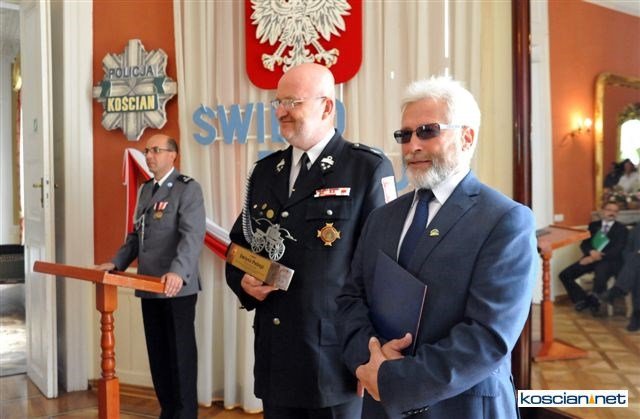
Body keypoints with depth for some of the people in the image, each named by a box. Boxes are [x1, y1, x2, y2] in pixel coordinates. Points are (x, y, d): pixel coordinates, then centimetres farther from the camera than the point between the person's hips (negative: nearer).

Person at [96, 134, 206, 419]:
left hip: (177, 287, -7)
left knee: (180, 353, 2)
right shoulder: (145, 190, 18)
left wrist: (178, 272, -34)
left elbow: (193, 235, -20)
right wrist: (117, 262, 8)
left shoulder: (187, 188, -8)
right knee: (158, 353, 13)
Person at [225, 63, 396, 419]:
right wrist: (243, 282, -3)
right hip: (275, 356, 6)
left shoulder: (368, 168, -7)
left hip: (337, 357, -5)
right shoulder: (266, 170, 11)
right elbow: (240, 245, 19)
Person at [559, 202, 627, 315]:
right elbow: (584, 244, 9)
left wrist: (596, 257, -17)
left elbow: (617, 250, -7)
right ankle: (582, 299, 5)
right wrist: (591, 252, -16)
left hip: (609, 260, -4)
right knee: (565, 275, -14)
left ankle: (594, 302, -7)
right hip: (591, 257, 4)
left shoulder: (621, 229, 7)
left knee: (600, 278, -37)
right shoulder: (593, 225, 18)